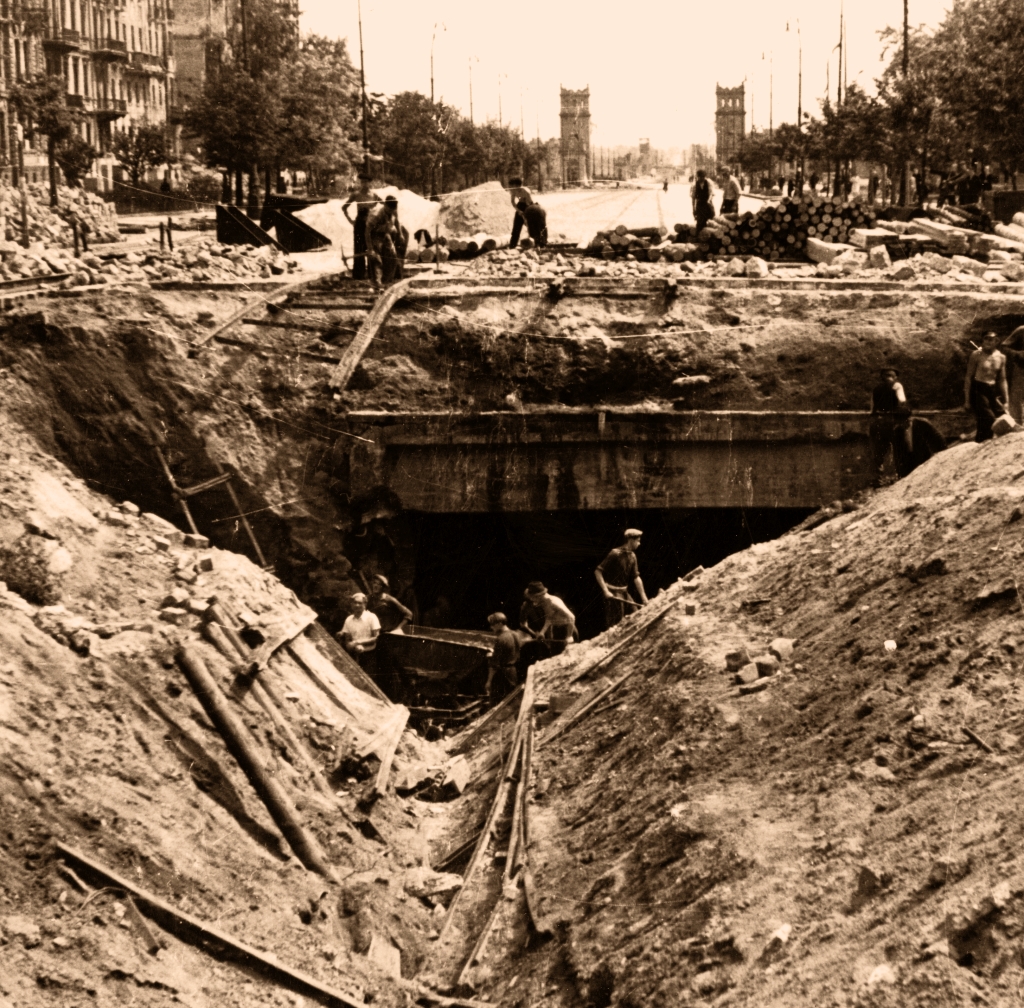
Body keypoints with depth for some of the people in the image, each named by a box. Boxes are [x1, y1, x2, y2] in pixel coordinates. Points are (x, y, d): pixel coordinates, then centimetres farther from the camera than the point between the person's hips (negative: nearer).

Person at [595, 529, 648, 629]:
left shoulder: (632, 556, 5)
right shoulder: (615, 554, -18)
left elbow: (636, 577, 10)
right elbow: (598, 572, -18)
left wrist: (643, 597, 7)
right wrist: (605, 591, -25)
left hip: (624, 591, 8)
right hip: (613, 593, -8)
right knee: (615, 624, -7)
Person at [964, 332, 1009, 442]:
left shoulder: (1001, 357, 9)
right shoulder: (976, 355, -5)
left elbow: (1002, 380, 16)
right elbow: (968, 377, -4)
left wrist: (1006, 400, 11)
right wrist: (967, 400, -9)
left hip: (992, 391, 6)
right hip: (978, 390, -6)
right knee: (989, 420, -18)